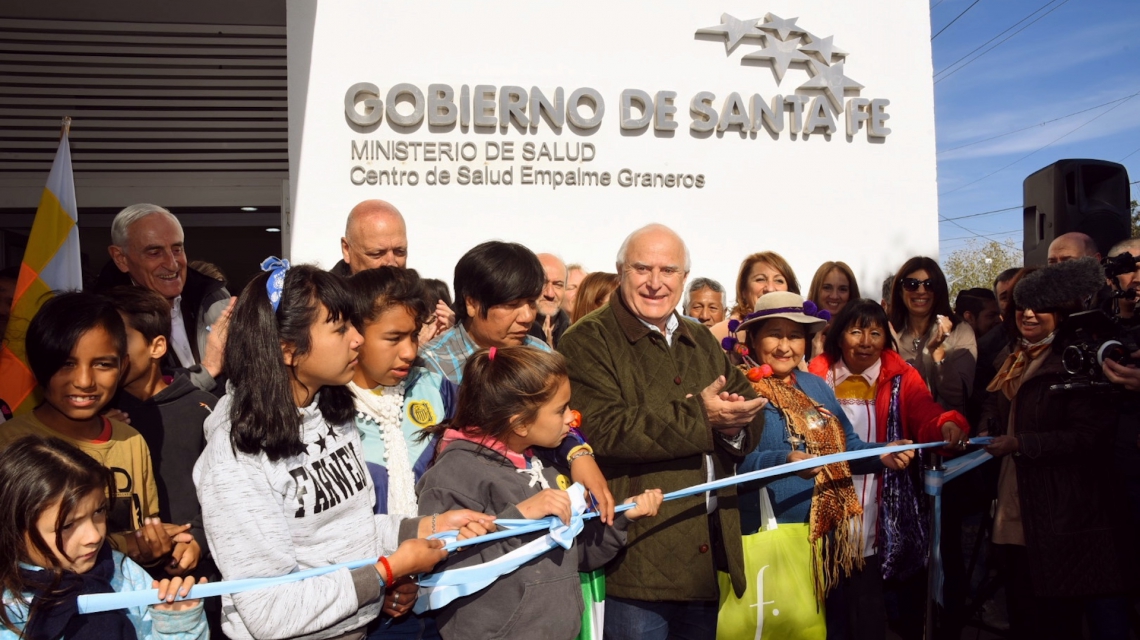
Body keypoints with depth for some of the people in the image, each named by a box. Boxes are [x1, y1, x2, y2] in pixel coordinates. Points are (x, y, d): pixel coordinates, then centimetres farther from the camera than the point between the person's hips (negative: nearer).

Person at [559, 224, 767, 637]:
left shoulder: (704, 342, 16)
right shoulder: (588, 340, -7)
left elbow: (752, 417, 11)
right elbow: (601, 429, -22)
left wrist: (733, 424, -14)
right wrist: (699, 417, -20)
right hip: (638, 556, -6)